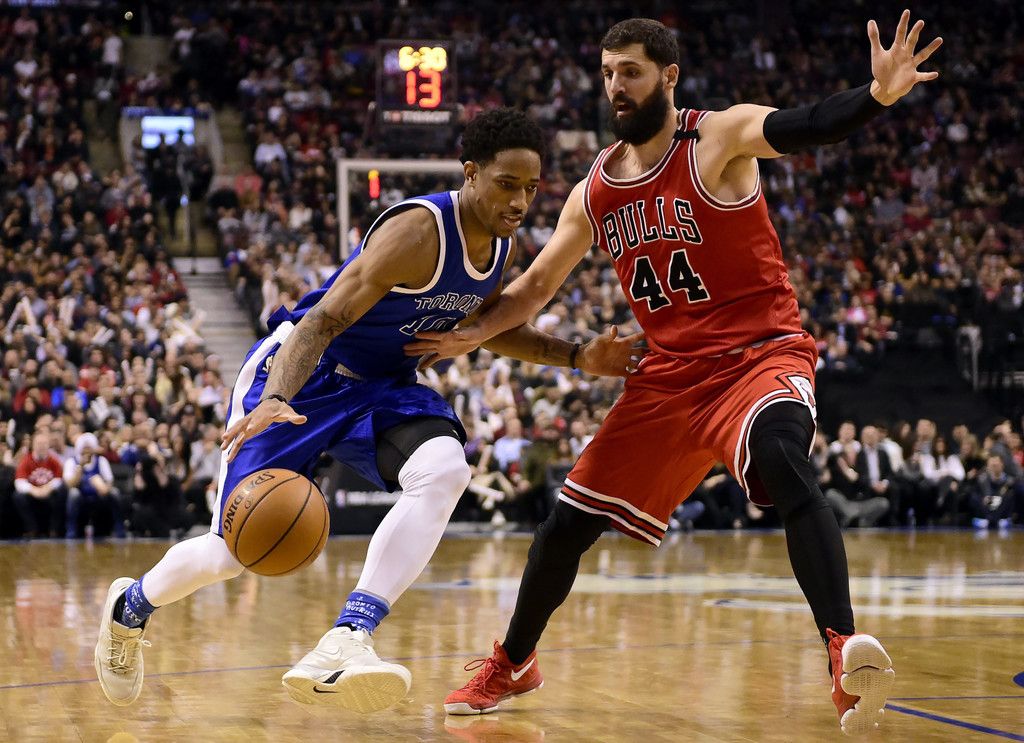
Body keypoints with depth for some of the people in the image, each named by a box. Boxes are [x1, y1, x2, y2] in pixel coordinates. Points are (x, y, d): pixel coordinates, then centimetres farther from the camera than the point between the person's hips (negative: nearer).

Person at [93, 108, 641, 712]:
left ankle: (346, 642, -35)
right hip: (302, 371, -6)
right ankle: (131, 606, 29)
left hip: (382, 385, 6)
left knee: (445, 471, -28)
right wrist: (276, 400, -50)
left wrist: (577, 357, 7)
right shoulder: (418, 231, -28)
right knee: (234, 552, -6)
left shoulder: (504, 244, -1)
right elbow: (323, 320, -33)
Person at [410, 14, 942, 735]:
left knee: (781, 460, -39)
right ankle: (512, 664, 33)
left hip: (761, 352, -6)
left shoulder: (719, 138, -10)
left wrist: (879, 94, -49)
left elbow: (805, 126, -29)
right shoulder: (595, 193, 7)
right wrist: (472, 335, 2)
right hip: (671, 372, 6)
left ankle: (846, 649, -46)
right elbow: (538, 284, 18)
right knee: (569, 522, 9)